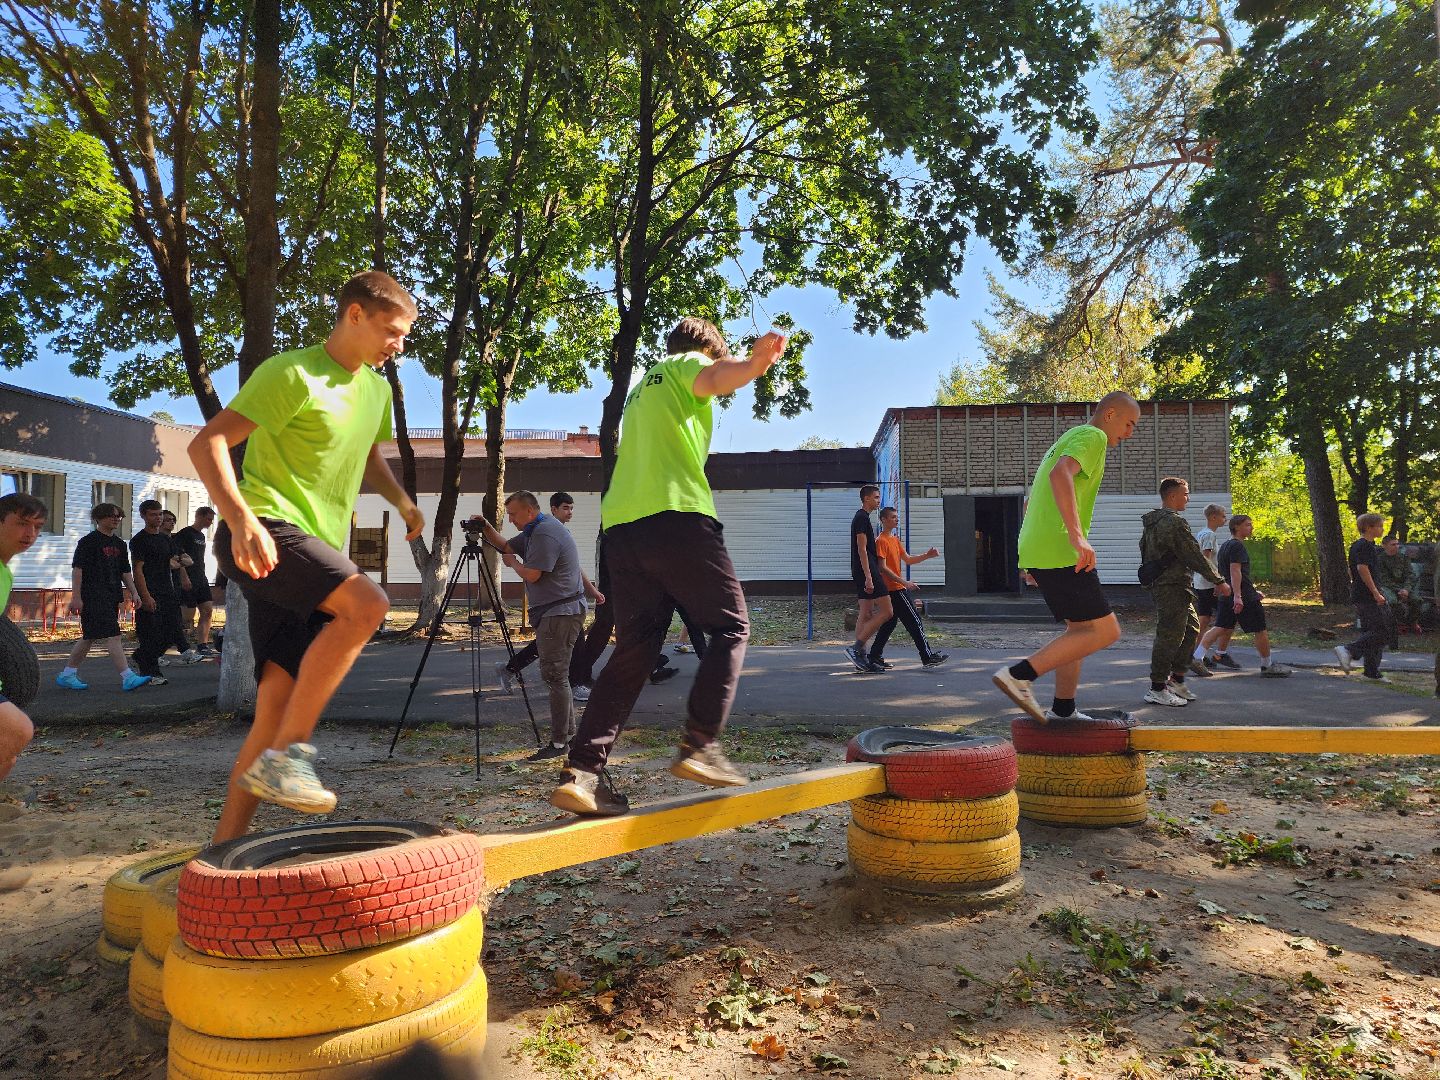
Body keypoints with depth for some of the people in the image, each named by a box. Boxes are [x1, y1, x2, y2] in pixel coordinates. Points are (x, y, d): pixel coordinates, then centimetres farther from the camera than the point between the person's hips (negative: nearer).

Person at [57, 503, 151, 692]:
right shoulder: (89, 541, -6)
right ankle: (128, 678, -18)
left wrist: (134, 593, 10)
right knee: (112, 636, -14)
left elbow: (125, 572, 20)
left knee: (90, 637, 14)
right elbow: (77, 569, -9)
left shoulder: (119, 544, 16)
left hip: (112, 597, 8)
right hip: (93, 597, -8)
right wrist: (76, 597, -14)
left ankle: (67, 675, 25)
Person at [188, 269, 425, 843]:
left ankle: (225, 847, 9)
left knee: (279, 707, 2)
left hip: (315, 549, 8)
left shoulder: (377, 389, 17)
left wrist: (401, 500, 14)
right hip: (266, 531, -8)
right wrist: (242, 520, -30)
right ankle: (285, 757, -23)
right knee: (367, 603, -32)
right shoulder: (293, 373, -8)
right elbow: (208, 443, -14)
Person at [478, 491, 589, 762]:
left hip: (560, 612, -11)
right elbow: (506, 546, 26)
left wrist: (512, 562, 2)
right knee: (555, 674, 14)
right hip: (551, 611, 11)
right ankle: (568, 733, 21)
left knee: (555, 675, -10)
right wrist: (486, 528, 10)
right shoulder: (534, 531, 18)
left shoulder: (545, 534, -16)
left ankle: (559, 743, -6)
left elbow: (532, 574, -18)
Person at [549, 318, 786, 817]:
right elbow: (715, 378, -18)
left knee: (635, 649, 5)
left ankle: (581, 771, -3)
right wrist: (753, 364, -39)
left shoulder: (642, 388, 33)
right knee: (730, 627, 4)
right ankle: (700, 745, -6)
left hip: (620, 525, 8)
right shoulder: (687, 364, 9)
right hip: (676, 515, -7)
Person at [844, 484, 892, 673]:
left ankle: (861, 660, 10)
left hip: (861, 573, 10)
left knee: (866, 614, 9)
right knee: (886, 612, -10)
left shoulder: (861, 517, 20)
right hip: (867, 572, -10)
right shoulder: (863, 518, -11)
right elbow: (862, 549, -18)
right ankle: (856, 648, -11)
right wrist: (869, 577, -22)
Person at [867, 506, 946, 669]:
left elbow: (908, 560, 18)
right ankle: (928, 657, -3)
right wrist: (904, 582, -23)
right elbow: (882, 567, -19)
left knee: (890, 622, 11)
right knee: (914, 621, -7)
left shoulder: (895, 539, 17)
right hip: (895, 589, -10)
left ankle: (875, 656, 14)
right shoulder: (881, 541, -13)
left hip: (897, 588, 10)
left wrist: (927, 556, 3)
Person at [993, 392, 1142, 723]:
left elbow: (1030, 502, 31)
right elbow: (1061, 474, -25)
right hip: (1060, 554, -10)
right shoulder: (1092, 436, -3)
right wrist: (1078, 535, -33)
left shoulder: (1067, 438, 28)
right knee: (1105, 631, -7)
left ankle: (1062, 710, 22)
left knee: (1080, 628, 18)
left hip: (1036, 553, 10)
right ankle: (1020, 674, -14)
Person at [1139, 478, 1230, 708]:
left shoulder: (1153, 522, 16)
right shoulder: (1175, 522, -16)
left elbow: (1145, 551, 22)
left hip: (1159, 584, 11)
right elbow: (1195, 556, -16)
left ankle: (1176, 679, 22)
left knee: (1191, 629, 18)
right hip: (1172, 587, -11)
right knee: (1170, 636, -6)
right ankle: (1157, 689, -2)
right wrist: (1219, 582, -8)